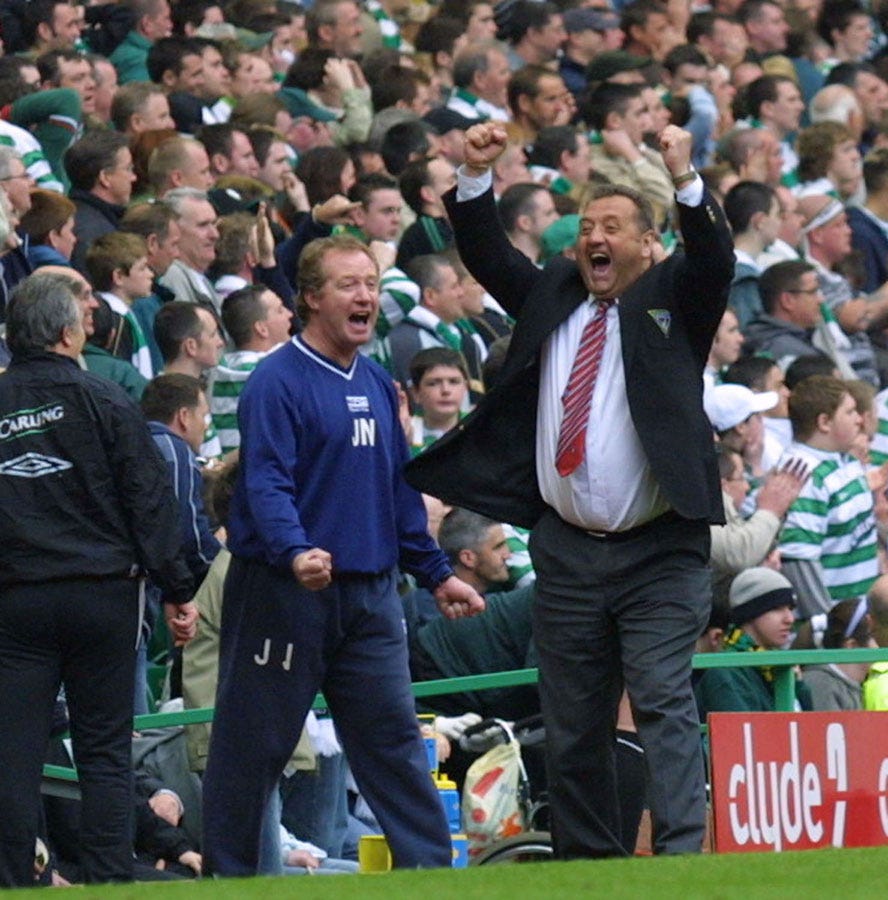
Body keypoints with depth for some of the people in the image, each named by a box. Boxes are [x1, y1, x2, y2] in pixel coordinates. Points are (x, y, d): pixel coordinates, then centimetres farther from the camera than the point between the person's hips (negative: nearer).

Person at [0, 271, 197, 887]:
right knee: (106, 752, 4)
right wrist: (177, 590, 2)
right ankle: (112, 881, 0)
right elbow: (150, 501, -3)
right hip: (101, 593, -1)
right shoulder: (105, 403, -3)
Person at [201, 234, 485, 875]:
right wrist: (296, 552, -36)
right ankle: (228, 876, 9)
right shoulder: (278, 381, -10)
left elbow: (399, 487, 21)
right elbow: (265, 482, -20)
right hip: (283, 591, -6)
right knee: (253, 746, 1)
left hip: (370, 594, 6)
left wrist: (436, 574, 20)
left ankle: (431, 871, 5)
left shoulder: (377, 384, 14)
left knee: (394, 737, 4)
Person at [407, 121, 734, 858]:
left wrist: (685, 181, -28)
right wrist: (476, 176, -6)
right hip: (567, 550, 5)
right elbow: (486, 257, 9)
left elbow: (716, 260, -13)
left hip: (658, 554, -5)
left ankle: (682, 856, -19)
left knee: (664, 706, -14)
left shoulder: (671, 300, 3)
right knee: (573, 725, 8)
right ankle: (587, 863, 14)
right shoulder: (552, 296, 14)